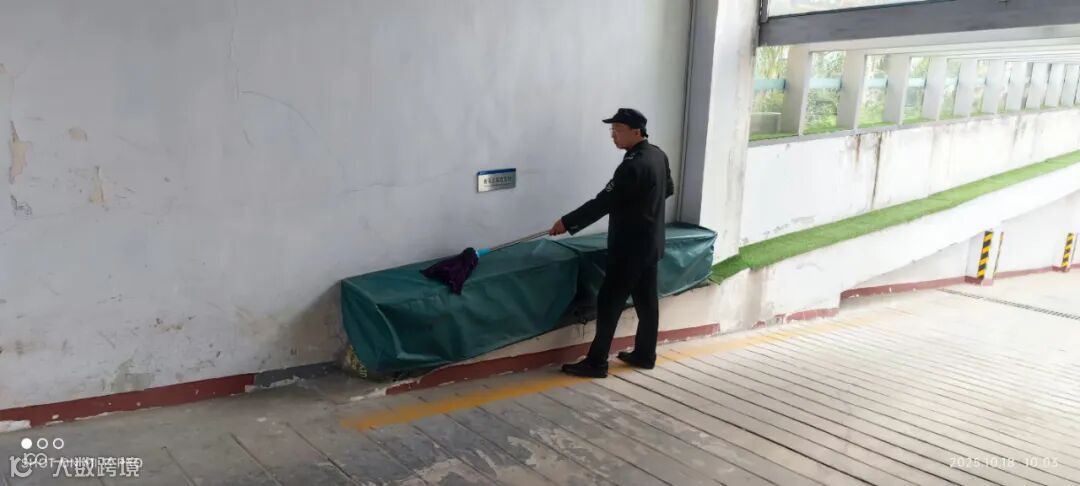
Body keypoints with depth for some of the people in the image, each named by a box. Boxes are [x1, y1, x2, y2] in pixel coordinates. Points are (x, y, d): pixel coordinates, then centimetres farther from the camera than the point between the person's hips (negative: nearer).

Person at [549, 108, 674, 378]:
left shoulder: (633, 165, -24)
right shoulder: (658, 155, 6)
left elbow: (603, 202, -25)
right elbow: (669, 189, 21)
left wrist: (567, 222, -20)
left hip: (630, 246, -10)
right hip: (651, 242, 10)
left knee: (609, 302, -3)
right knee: (646, 300, 16)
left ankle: (596, 363, 2)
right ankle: (645, 355, 26)